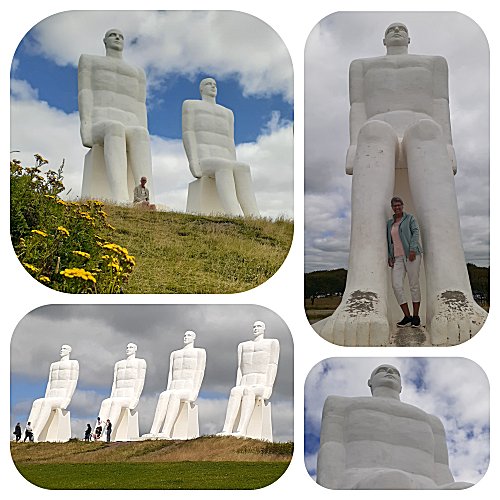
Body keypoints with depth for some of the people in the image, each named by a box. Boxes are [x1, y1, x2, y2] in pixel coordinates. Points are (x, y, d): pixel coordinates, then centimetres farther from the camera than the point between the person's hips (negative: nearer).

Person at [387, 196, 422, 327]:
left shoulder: (410, 218, 5)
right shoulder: (390, 222, 18)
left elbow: (415, 232, -5)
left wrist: (412, 249, -18)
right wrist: (389, 256, 11)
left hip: (411, 255, -4)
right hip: (398, 257, 4)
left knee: (414, 285, -3)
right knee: (396, 285, -9)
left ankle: (416, 317, 4)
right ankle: (407, 316, -2)